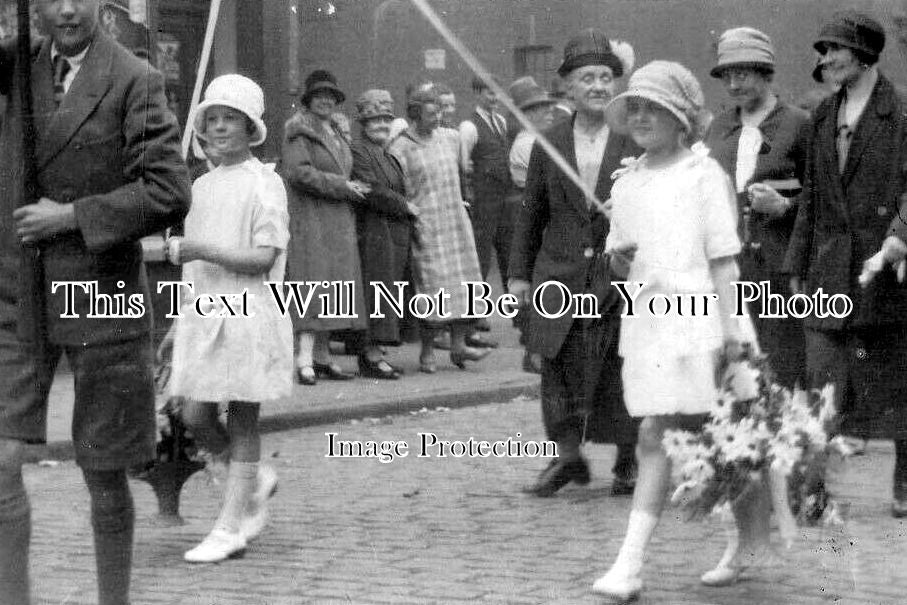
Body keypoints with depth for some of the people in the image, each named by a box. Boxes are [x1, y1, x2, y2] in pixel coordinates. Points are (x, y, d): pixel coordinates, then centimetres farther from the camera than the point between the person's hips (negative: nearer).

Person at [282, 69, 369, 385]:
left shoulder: (334, 133, 20)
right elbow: (299, 172, -19)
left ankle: (321, 356, 12)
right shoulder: (300, 130, -8)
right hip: (310, 218, -9)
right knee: (313, 282, -15)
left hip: (336, 222, 9)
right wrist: (342, 186, -16)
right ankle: (305, 360, -18)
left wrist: (352, 188, 13)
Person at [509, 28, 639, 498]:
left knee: (621, 373, 3)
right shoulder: (549, 143, 7)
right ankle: (566, 455, 9)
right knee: (559, 368, -1)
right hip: (562, 277, 2)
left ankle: (629, 462, 16)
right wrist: (519, 272, 10)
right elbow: (532, 212, 12)